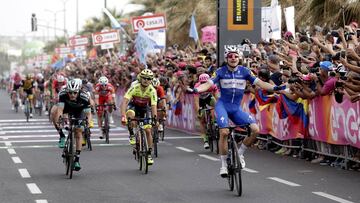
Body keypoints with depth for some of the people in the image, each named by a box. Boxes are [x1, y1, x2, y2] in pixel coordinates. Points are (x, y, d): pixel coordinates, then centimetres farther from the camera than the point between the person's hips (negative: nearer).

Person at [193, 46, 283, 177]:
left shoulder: (244, 71, 0)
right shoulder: (221, 71, -4)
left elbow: (258, 82, -4)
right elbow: (209, 83, -13)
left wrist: (274, 88, -18)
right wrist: (196, 90, -32)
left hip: (236, 108, 3)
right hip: (222, 105, -3)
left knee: (255, 129, -15)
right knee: (224, 132, -25)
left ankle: (240, 153, 8)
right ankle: (224, 165, -9)